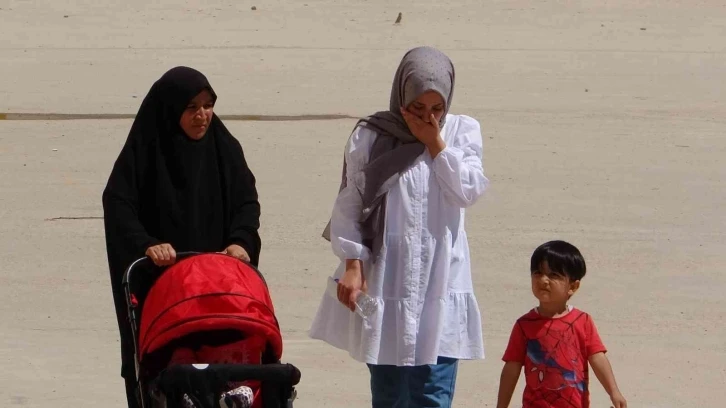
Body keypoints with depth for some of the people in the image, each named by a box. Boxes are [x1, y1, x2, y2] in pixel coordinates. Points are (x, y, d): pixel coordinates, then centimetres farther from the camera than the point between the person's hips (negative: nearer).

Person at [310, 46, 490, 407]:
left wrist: (434, 143, -7)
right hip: (384, 283, 0)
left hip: (441, 285, 1)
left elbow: (468, 192, -6)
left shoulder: (462, 132, 6)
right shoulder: (371, 137, 1)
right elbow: (348, 206, 1)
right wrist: (352, 264, -7)